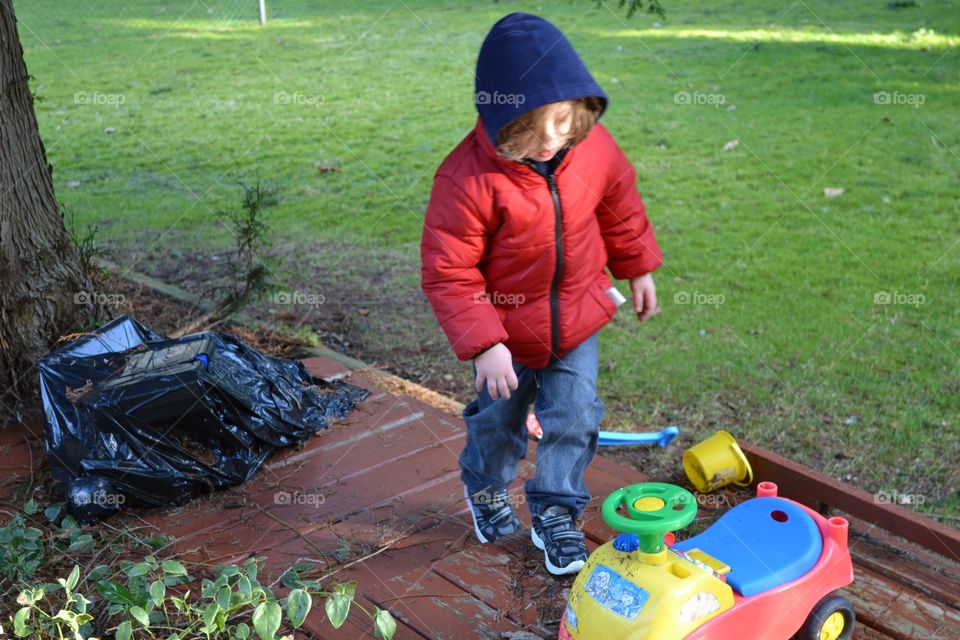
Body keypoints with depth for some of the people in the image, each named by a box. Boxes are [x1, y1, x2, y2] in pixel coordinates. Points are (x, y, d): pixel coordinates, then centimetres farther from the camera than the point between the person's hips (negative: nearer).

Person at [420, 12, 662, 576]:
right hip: (506, 328, -2)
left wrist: (639, 270, 15)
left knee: (574, 418, 6)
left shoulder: (596, 148, -15)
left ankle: (556, 515, 27)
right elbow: (447, 271, -24)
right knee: (499, 417, 18)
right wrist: (484, 344, -27)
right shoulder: (469, 177, -30)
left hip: (577, 317, 3)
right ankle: (486, 487, 48)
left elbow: (620, 208, 6)